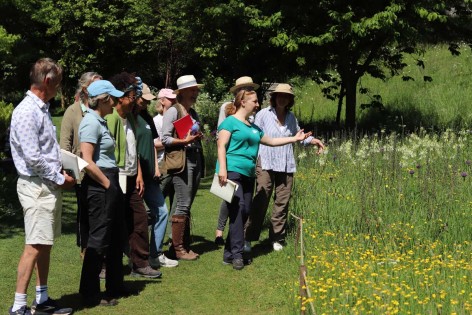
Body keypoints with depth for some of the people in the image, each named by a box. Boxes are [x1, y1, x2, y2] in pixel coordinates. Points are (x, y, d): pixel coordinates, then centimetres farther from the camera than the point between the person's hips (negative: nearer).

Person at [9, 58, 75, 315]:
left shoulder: (42, 109, 14)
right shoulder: (27, 112, -16)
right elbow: (33, 158, -20)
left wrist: (62, 173, 7)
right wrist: (60, 179, -11)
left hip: (50, 185, 10)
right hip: (36, 187, -10)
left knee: (45, 245, 14)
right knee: (34, 246, -9)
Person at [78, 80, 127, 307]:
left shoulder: (100, 121, 15)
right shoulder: (91, 122, -15)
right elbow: (87, 162, -22)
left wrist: (113, 184, 15)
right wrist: (107, 184, -15)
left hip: (109, 185, 10)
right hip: (99, 186, -10)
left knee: (115, 237, 17)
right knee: (99, 239, -4)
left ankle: (114, 286, 29)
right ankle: (90, 295, 4)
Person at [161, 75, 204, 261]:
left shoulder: (193, 113, 18)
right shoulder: (173, 111, -5)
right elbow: (165, 138, -11)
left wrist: (198, 137, 9)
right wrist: (185, 141, -19)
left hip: (195, 160, 8)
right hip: (181, 161, -8)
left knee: (187, 205, 10)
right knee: (183, 204, -9)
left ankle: (185, 245, 14)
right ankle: (178, 248, -4)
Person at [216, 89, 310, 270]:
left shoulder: (253, 127, 23)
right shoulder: (230, 121, -1)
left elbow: (271, 141, 33)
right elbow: (222, 145, -9)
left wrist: (294, 138, 31)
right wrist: (222, 169, -20)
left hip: (248, 174, 8)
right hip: (232, 171, -8)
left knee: (245, 212, 3)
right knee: (237, 208, -18)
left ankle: (229, 253, 7)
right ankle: (237, 254, -19)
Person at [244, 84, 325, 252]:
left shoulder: (291, 117, 12)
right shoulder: (263, 114, 0)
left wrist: (311, 140, 11)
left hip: (286, 166, 4)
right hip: (266, 164, -4)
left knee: (282, 203, 4)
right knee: (260, 201, -9)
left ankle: (277, 238, 14)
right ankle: (249, 238, -3)